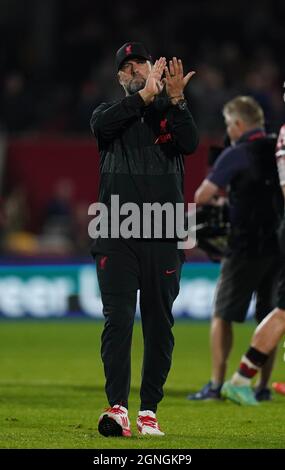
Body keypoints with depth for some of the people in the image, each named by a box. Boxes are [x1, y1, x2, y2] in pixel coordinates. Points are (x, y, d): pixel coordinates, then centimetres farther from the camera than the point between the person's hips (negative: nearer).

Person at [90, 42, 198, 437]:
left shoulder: (172, 112, 14)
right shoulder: (110, 112, 14)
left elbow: (190, 143, -8)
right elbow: (102, 125, -11)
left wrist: (175, 99, -21)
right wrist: (144, 95, -19)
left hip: (163, 239, 1)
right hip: (117, 237, -1)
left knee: (159, 323, 2)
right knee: (117, 318, -11)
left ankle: (149, 411, 7)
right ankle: (117, 407, -18)